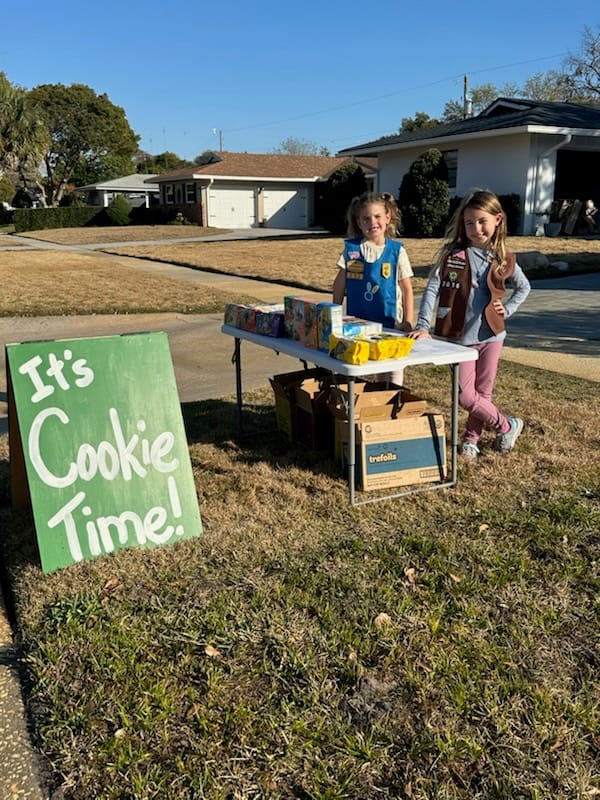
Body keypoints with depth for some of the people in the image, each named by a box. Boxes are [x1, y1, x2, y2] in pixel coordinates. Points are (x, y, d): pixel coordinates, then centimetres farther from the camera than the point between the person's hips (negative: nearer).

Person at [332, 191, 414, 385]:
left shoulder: (396, 250, -2)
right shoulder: (351, 248, 2)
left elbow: (407, 288, 1)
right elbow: (340, 284, 7)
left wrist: (408, 322, -5)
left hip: (389, 323, -1)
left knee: (390, 377, 3)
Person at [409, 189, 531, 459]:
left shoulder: (503, 260, 1)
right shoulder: (452, 253, -6)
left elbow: (524, 287, 19)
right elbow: (432, 288, -11)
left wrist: (508, 309, 3)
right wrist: (423, 326, -20)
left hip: (490, 335, 2)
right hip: (458, 337, -1)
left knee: (482, 393, 8)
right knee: (465, 397, -2)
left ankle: (471, 438, 31)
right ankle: (507, 426, 21)